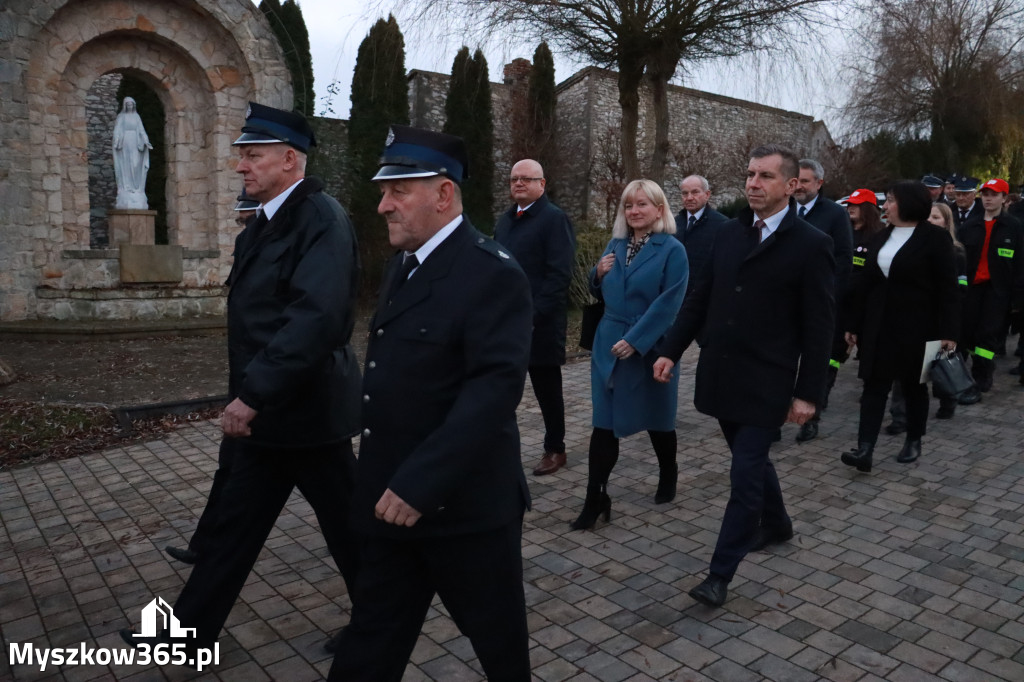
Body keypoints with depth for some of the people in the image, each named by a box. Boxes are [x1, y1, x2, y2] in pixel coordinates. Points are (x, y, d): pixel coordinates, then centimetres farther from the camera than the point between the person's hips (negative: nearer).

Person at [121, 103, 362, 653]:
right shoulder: (264, 224, 12)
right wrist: (246, 396, 16)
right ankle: (192, 630, 34)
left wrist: (252, 394, -28)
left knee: (346, 526, 8)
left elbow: (316, 318, -30)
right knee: (233, 523, 18)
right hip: (263, 412, 9)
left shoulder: (321, 220, -18)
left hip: (305, 411, -9)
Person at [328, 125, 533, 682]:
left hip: (464, 502, -8)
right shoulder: (403, 264, 10)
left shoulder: (492, 273, -17)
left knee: (498, 635, 16)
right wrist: (389, 482, 13)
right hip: (392, 499, 8)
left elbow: (496, 386, -26)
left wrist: (421, 483, -28)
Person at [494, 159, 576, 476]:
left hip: (539, 323, -6)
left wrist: (533, 315, -21)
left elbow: (560, 275, -16)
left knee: (547, 390, 8)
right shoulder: (505, 219, 15)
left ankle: (555, 450, 24)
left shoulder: (555, 219, -8)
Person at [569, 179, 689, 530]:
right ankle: (595, 498, 5)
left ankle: (668, 476, 39)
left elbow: (668, 303, -15)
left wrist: (634, 340, -22)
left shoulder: (672, 250, -7)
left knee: (656, 420, 14)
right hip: (608, 345, 4)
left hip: (649, 349, -4)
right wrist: (598, 274, -4)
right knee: (604, 423, 1)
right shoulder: (614, 245, 9)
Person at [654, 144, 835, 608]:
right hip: (720, 375, 6)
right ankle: (775, 525, 46)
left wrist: (808, 392, -11)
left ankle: (720, 573, 10)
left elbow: (819, 326, -9)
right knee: (751, 460, 21)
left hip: (765, 383, -5)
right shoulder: (729, 232, 6)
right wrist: (671, 350, 3)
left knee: (745, 473, -2)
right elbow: (701, 298, 9)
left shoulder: (811, 244, -9)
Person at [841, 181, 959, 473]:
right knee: (874, 384, -3)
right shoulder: (882, 237, 9)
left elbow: (947, 288, -10)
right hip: (879, 325, 5)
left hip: (916, 326, -4)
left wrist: (948, 331, -15)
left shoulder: (935, 237, -6)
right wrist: (854, 324, 9)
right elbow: (866, 283, 10)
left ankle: (914, 441, 27)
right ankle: (865, 449, -7)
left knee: (914, 384, 10)